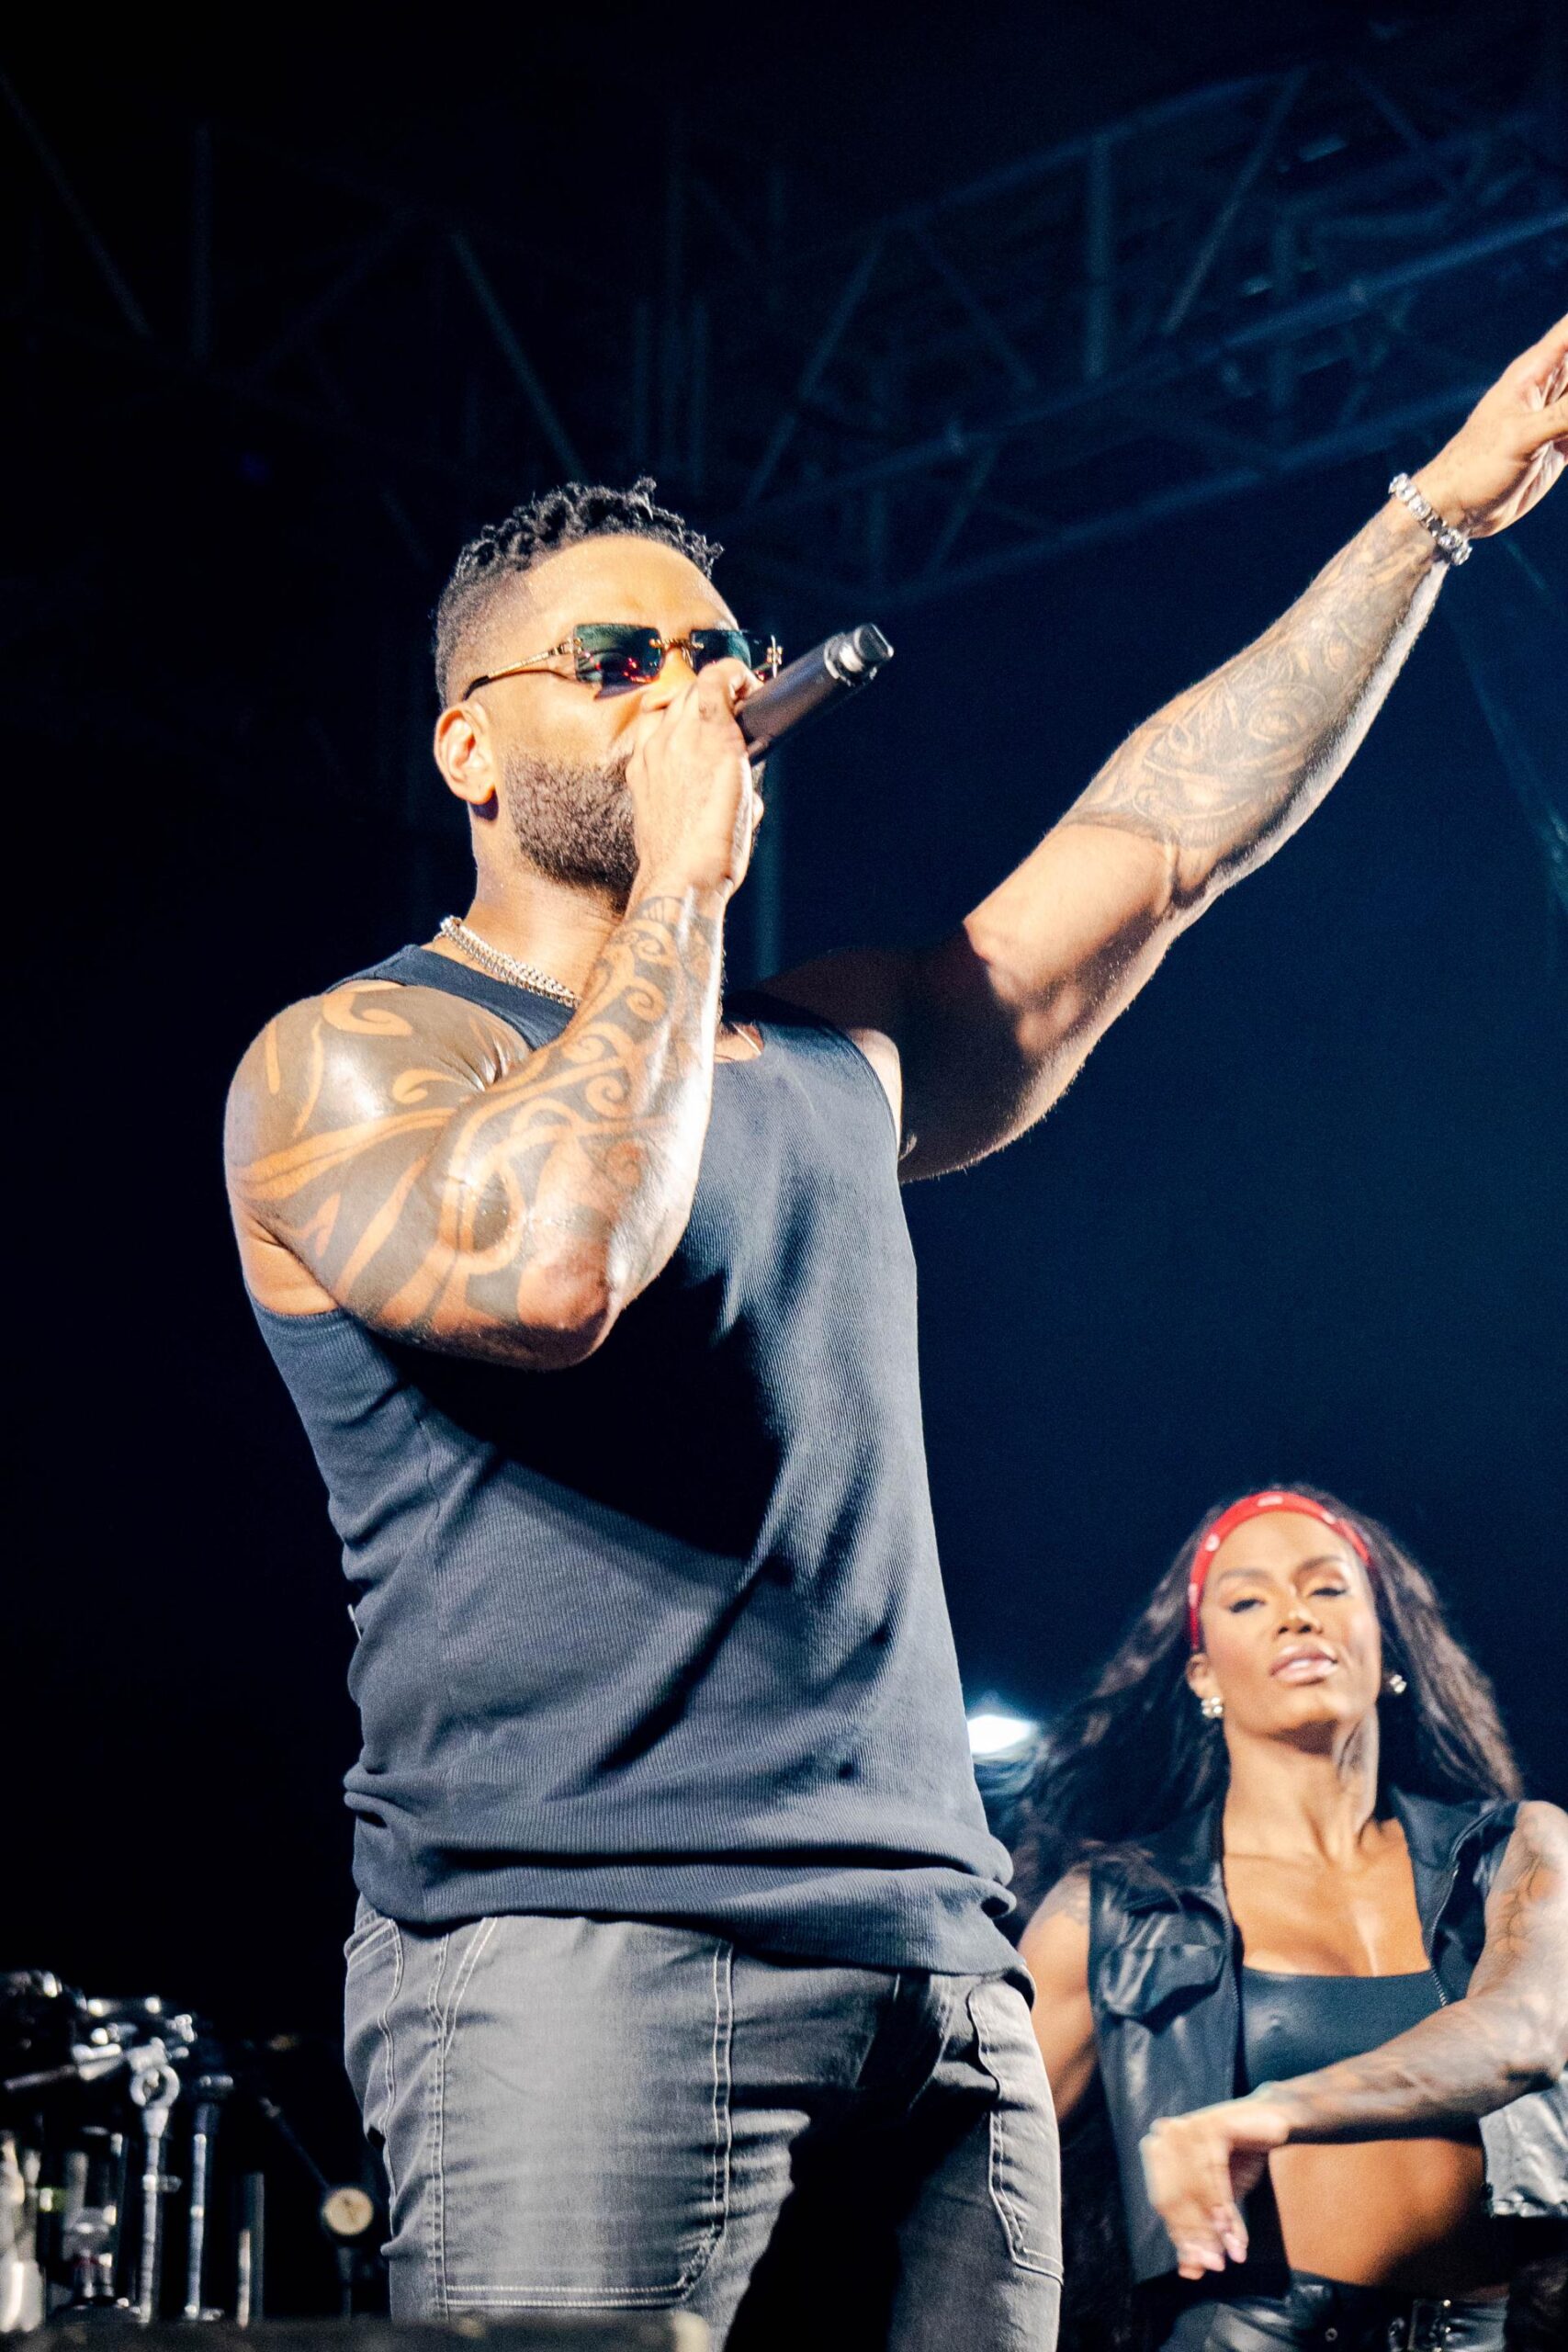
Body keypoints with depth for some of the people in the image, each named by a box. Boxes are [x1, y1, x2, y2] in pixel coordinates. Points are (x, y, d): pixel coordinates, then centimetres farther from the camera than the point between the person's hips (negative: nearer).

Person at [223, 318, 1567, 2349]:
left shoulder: (839, 1059, 24)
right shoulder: (350, 1055, 3)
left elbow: (1162, 834, 25)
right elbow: (553, 1260, -19)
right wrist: (678, 880, -7)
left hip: (939, 1986, 6)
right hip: (577, 1971, -6)